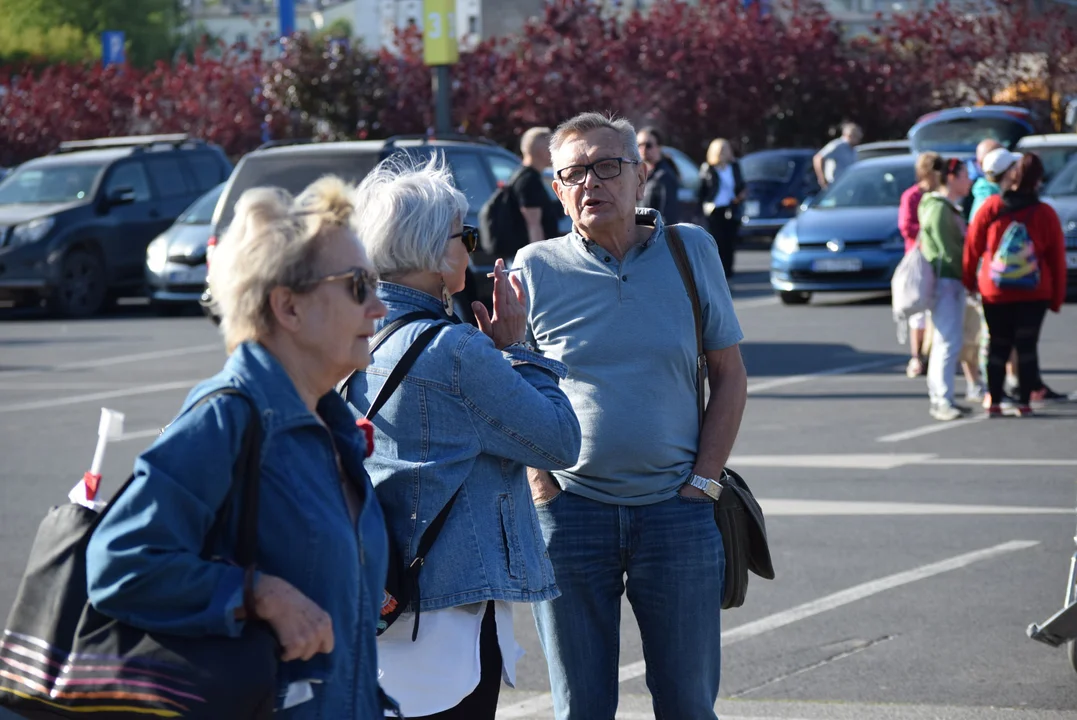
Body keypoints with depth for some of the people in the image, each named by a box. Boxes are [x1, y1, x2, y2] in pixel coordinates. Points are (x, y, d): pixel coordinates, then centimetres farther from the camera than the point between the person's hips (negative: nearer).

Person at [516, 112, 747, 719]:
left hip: (676, 510, 1)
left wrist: (703, 482, -2)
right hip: (570, 510, 0)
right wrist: (540, 485, -3)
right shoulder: (537, 268, 0)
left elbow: (730, 375, 7)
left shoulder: (692, 251, 2)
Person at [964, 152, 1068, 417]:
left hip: (995, 293, 0)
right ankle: (1024, 403, 1)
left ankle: (994, 402, 4)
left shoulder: (991, 207, -6)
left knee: (998, 345, 8)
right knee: (1027, 345, 4)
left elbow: (973, 246, -1)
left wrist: (969, 280, 12)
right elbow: (1057, 259, 2)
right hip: (1035, 293, 0)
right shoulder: (1046, 214, -4)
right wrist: (1057, 297, 11)